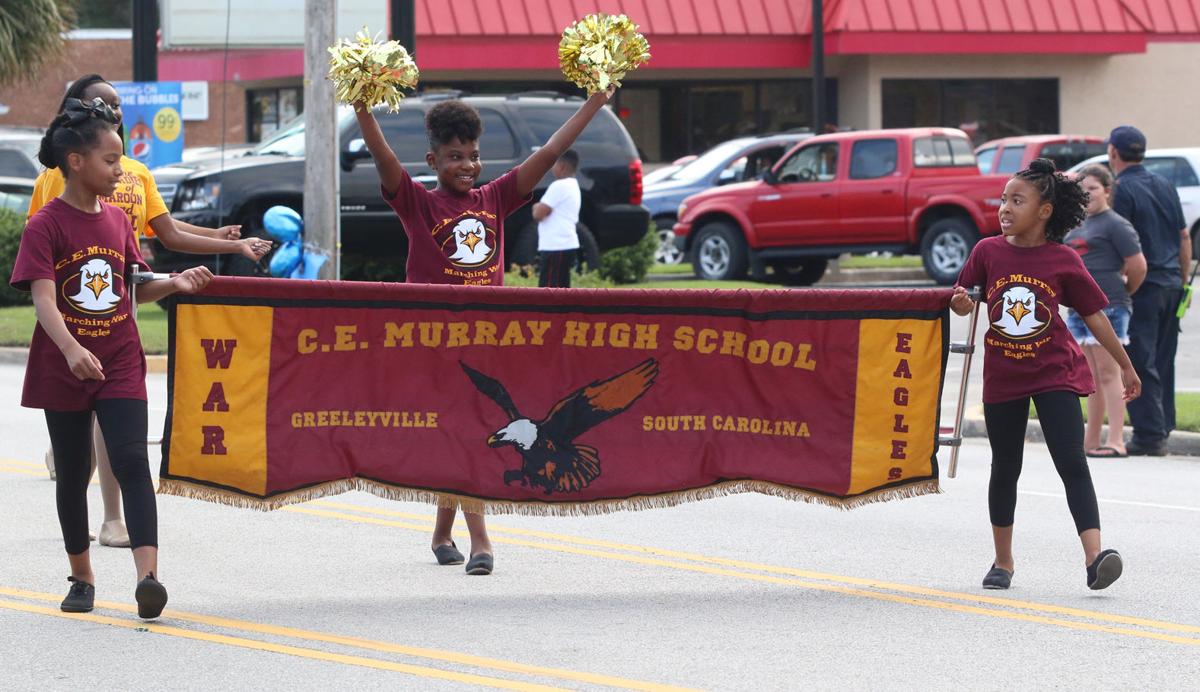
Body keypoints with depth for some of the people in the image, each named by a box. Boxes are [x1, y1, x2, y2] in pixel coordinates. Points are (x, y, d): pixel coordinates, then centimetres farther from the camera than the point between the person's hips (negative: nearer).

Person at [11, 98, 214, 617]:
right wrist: (72, 350, -37)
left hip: (120, 365, 3)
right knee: (73, 473, 9)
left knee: (132, 463, -12)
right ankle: (81, 578, 24)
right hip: (63, 371, -3)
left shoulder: (117, 220, 7)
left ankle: (147, 576, -23)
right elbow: (43, 297, -21)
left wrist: (174, 283, -2)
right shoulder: (46, 225, -10)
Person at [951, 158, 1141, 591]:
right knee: (1005, 469, 13)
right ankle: (1003, 562, 25)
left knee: (1072, 464, -12)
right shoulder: (988, 251, -3)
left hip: (1055, 372, -2)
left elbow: (1094, 315, 1)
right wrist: (960, 303, -21)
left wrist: (1126, 366, 6)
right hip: (1003, 376, 2)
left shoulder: (1063, 260, -7)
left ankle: (1094, 556, -20)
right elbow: (962, 301, 5)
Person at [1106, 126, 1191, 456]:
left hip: (1142, 287, -8)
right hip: (1171, 285, 8)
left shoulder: (1123, 190, -11)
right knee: (1162, 361, 14)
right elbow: (1184, 237, 16)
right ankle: (1162, 428, 18)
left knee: (1140, 363, -5)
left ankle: (1150, 435, -8)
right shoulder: (1164, 185, 12)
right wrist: (1182, 281, 22)